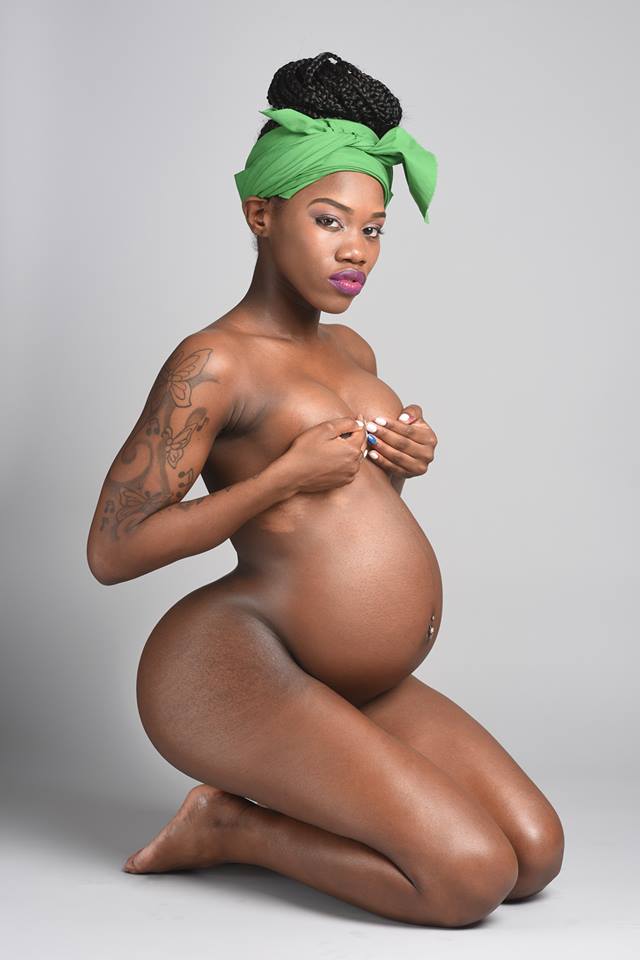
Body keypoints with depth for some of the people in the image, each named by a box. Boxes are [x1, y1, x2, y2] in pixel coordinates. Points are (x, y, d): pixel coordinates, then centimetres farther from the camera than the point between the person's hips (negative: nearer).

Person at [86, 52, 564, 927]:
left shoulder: (352, 351, 16)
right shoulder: (213, 362, -10)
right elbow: (112, 550, -14)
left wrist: (407, 461, 6)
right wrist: (286, 474, -17)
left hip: (361, 688, 9)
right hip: (236, 667, -9)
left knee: (536, 854, -1)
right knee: (470, 879, -19)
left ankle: (269, 803, 9)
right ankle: (228, 825, 0)